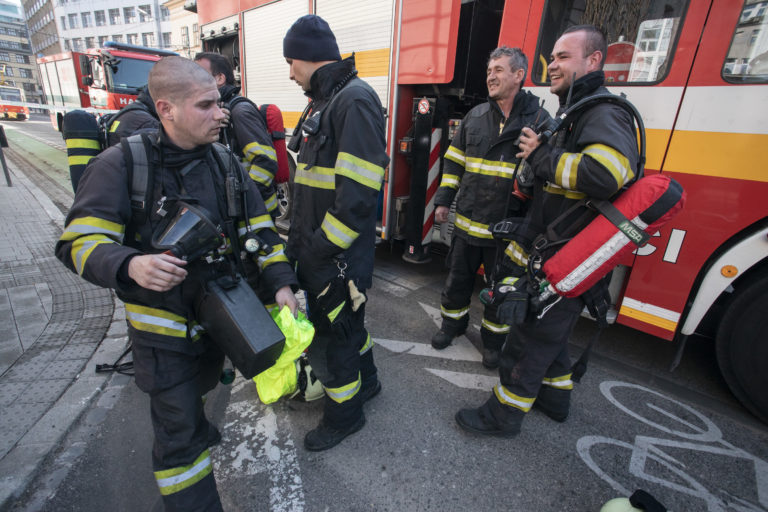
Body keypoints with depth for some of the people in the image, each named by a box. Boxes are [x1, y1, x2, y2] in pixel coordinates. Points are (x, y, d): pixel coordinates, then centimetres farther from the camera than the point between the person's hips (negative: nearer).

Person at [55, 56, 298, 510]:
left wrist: (282, 282, -12)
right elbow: (79, 242, -15)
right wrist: (129, 265, -37)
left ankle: (194, 429, 62)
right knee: (179, 437, 6)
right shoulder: (121, 165, -15)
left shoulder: (226, 163, -1)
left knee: (200, 388, 31)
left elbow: (259, 229, -1)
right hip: (163, 324, -5)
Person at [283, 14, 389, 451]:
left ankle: (345, 415, 30)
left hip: (338, 255, -9)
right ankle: (367, 381, 46)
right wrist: (301, 235, 16)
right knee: (346, 320, 23)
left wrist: (319, 248, -19)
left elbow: (357, 194, -25)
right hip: (319, 246, 9)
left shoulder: (355, 101, -16)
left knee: (329, 336, 5)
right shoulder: (325, 101, 16)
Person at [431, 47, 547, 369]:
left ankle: (493, 340, 33)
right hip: (468, 221, 3)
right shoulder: (476, 115, 8)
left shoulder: (539, 121, -4)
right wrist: (443, 200, 6)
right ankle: (453, 323, 39)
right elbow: (454, 160, 12)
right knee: (458, 278, 16)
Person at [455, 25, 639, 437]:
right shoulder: (575, 115, 17)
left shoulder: (606, 114, -16)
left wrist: (541, 156, -25)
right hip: (555, 260, 10)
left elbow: (604, 174, -38)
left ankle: (503, 415, 21)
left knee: (527, 343, 2)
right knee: (549, 332, 23)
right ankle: (554, 398, 44)